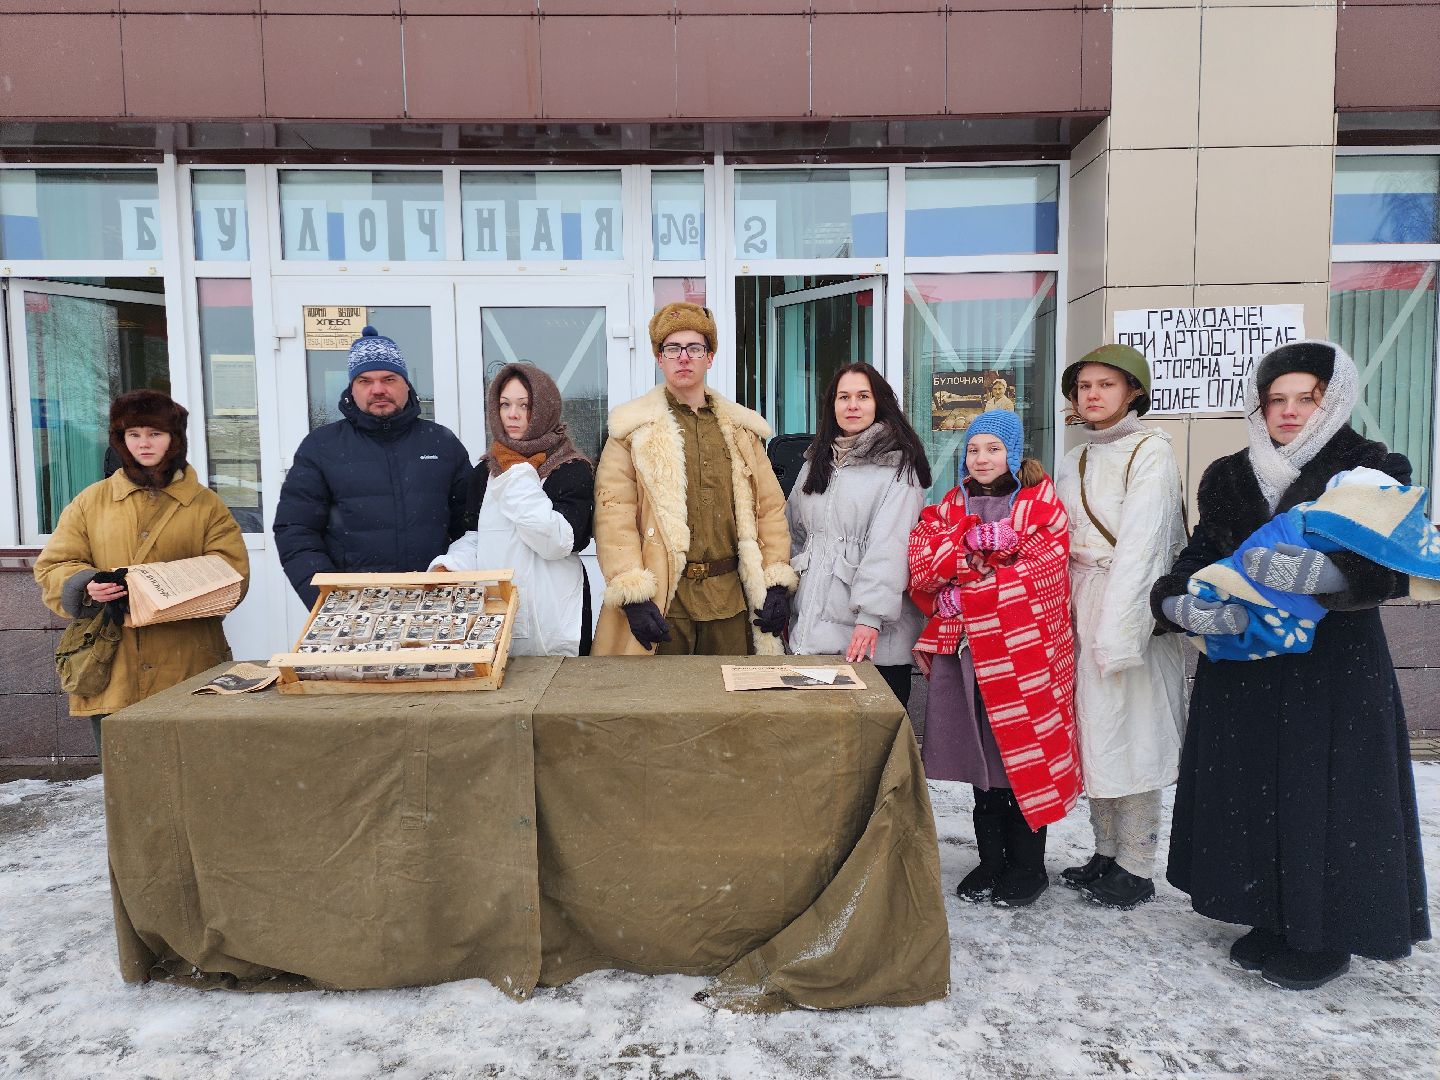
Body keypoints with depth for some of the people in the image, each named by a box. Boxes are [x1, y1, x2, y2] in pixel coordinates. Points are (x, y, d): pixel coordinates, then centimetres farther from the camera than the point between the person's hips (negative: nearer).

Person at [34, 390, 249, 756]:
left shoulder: (206, 505, 8)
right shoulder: (90, 502, 13)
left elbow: (233, 574, 1)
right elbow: (52, 568, 10)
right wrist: (86, 587, -12)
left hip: (189, 672, -1)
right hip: (112, 674, 1)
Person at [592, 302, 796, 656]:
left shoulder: (740, 427, 12)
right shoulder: (635, 428, 0)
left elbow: (770, 506, 10)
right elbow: (613, 514, -8)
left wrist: (777, 583, 1)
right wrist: (632, 595, -16)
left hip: (730, 597, 3)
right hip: (661, 599, -3)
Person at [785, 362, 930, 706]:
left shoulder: (898, 466, -5)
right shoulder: (816, 462, 16)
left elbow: (889, 546, -15)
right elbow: (795, 533, 20)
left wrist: (870, 617, -23)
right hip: (811, 627, 5)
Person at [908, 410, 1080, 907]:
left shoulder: (1041, 503, 1)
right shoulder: (951, 506, 13)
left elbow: (1038, 573, -12)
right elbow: (924, 567, -1)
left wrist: (964, 596, -13)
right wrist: (978, 539, -15)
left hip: (1023, 650, -4)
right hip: (965, 649, 4)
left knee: (1025, 759, 2)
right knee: (982, 759, 11)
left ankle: (1027, 869, 19)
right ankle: (991, 862, 25)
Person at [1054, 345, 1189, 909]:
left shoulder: (1150, 450, -7)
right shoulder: (1074, 461, 16)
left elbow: (1139, 544, -15)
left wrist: (1115, 631, -20)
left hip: (1132, 607, -7)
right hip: (1081, 603, 7)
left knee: (1132, 731, -1)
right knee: (1092, 730, 10)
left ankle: (1136, 867, 11)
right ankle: (1106, 852, 23)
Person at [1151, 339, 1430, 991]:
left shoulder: (1373, 471, -1)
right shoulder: (1229, 478, 10)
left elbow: (1385, 569, -13)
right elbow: (1199, 556, 5)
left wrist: (1311, 571, -32)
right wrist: (1180, 601, -17)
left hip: (1336, 662, -4)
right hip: (1242, 662, 4)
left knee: (1325, 792, 0)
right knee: (1249, 789, 8)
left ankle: (1325, 936, 18)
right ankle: (1272, 920, 25)